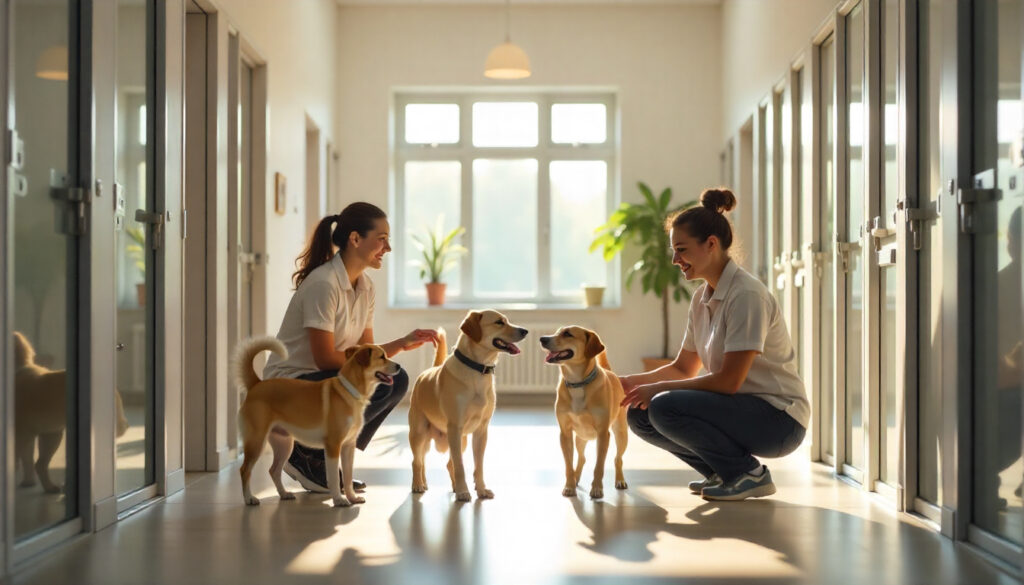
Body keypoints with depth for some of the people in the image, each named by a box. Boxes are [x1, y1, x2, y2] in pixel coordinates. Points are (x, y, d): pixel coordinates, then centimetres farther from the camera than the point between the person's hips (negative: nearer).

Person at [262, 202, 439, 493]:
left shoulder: (365, 286, 6)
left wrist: (403, 343, -9)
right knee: (378, 386, -25)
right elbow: (325, 358, -22)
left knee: (397, 380, -8)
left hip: (322, 379, 9)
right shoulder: (323, 283, -21)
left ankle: (324, 459, 2)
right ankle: (305, 455, -9)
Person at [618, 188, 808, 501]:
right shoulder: (702, 298, 9)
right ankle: (723, 472, 9)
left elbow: (729, 380, -22)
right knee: (639, 415, -3)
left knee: (664, 407, -26)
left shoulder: (747, 295, -19)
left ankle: (749, 473, -7)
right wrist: (633, 381, 1)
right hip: (741, 406, 9)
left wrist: (660, 388, -15)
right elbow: (683, 368, 16)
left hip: (778, 419, -9)